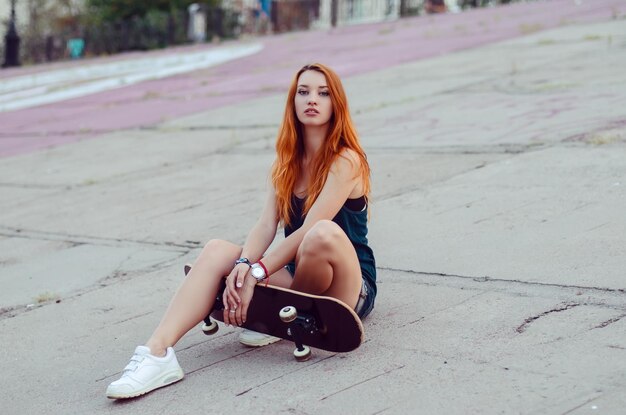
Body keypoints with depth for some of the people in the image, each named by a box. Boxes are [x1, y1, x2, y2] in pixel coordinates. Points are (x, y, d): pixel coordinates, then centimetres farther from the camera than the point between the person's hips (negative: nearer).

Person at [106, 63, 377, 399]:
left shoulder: (346, 161, -11)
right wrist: (242, 266, -23)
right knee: (217, 250, -15)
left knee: (325, 233, -37)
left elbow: (308, 231, -21)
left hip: (349, 288, -6)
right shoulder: (289, 161, 9)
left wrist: (255, 275, -26)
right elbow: (265, 226, -3)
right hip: (297, 277, 6)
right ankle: (157, 353, -30)